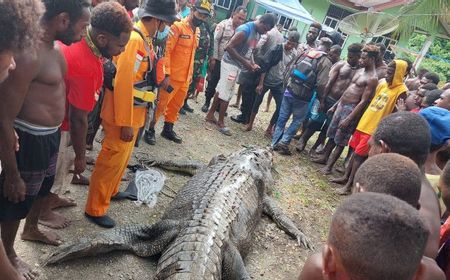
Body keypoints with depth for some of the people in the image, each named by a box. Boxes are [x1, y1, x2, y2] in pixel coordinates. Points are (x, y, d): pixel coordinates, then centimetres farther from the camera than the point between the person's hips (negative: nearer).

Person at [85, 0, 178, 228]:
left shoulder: (144, 38, 8)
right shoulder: (134, 40, -23)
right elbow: (123, 83, -26)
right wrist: (125, 123, -23)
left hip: (134, 113, 9)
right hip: (123, 116, -9)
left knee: (123, 157, 24)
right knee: (112, 161, 2)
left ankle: (110, 191, 44)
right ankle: (95, 209, 18)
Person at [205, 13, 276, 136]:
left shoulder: (257, 33, 7)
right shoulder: (245, 30, -21)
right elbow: (229, 47, -25)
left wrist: (253, 64, 1)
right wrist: (245, 62, -24)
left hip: (237, 65, 9)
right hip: (230, 64, -9)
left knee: (222, 91, 15)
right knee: (226, 94, -2)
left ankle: (210, 115, 25)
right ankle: (220, 122, 9)